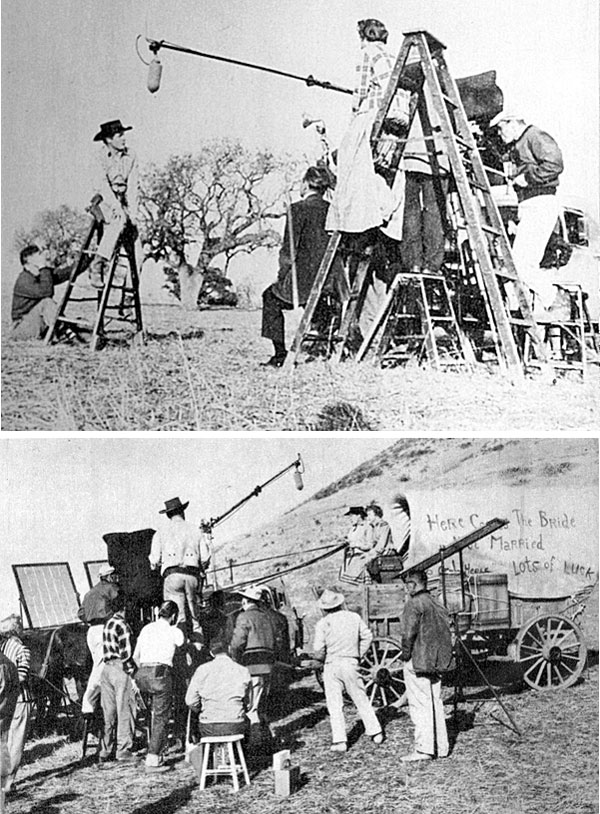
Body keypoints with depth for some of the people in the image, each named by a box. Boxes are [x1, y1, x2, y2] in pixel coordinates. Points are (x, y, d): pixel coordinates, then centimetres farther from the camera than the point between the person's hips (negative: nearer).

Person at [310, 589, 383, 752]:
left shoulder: (323, 623, -7)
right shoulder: (354, 617, 3)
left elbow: (318, 649, -10)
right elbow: (367, 636, 6)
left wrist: (321, 659, 10)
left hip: (332, 665, -3)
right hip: (351, 663, 3)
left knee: (335, 705, 3)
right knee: (361, 700, 15)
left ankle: (339, 740, -1)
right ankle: (375, 732, 18)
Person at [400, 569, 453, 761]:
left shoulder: (413, 603, -11)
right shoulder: (437, 605, 14)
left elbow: (409, 633, -18)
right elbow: (446, 632, 14)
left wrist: (406, 655, -7)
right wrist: (441, 658, 16)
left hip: (417, 661, -8)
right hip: (436, 662, 8)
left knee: (420, 704, -5)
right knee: (435, 703, 12)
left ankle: (423, 748, -7)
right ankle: (440, 747, 16)